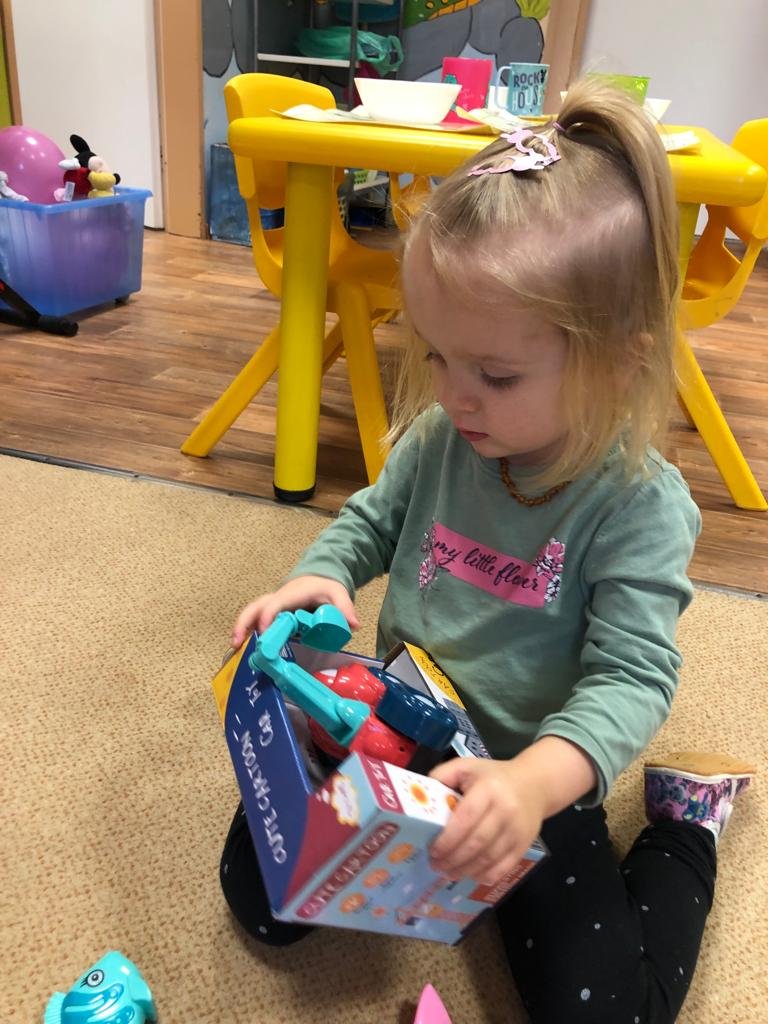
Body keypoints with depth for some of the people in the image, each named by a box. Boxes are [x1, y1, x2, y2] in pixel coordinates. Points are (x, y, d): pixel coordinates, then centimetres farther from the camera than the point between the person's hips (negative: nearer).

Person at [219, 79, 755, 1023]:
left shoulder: (639, 504, -22)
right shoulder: (439, 437, -8)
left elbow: (631, 676, -24)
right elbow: (372, 520, 9)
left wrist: (535, 783, -43)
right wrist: (318, 576, -14)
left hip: (531, 776, -3)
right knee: (257, 890, 0)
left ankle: (683, 823, 16)